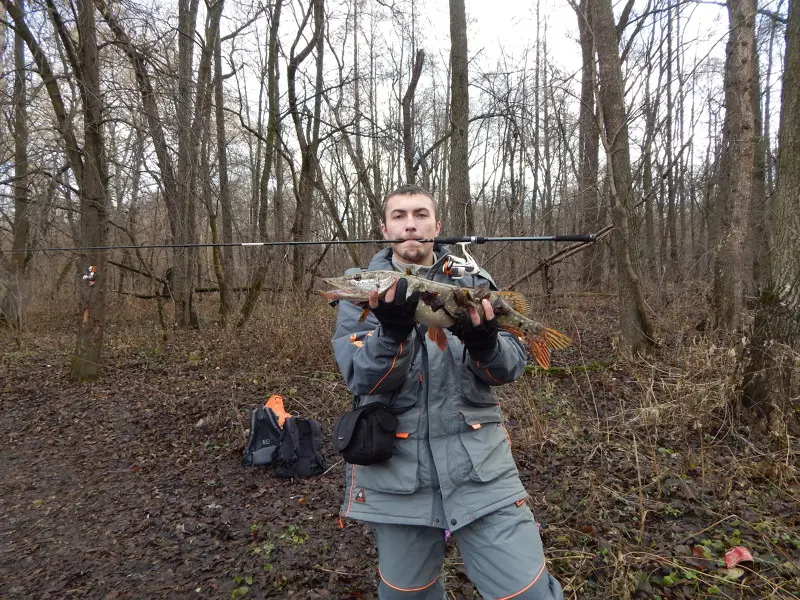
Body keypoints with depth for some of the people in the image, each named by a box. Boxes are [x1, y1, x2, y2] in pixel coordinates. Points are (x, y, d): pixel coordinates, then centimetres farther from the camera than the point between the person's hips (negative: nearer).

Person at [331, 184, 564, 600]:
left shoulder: (474, 283, 3)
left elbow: (512, 366, -4)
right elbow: (361, 379, -12)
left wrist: (484, 341, -26)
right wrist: (394, 329, -30)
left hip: (478, 462, 0)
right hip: (395, 470, 0)